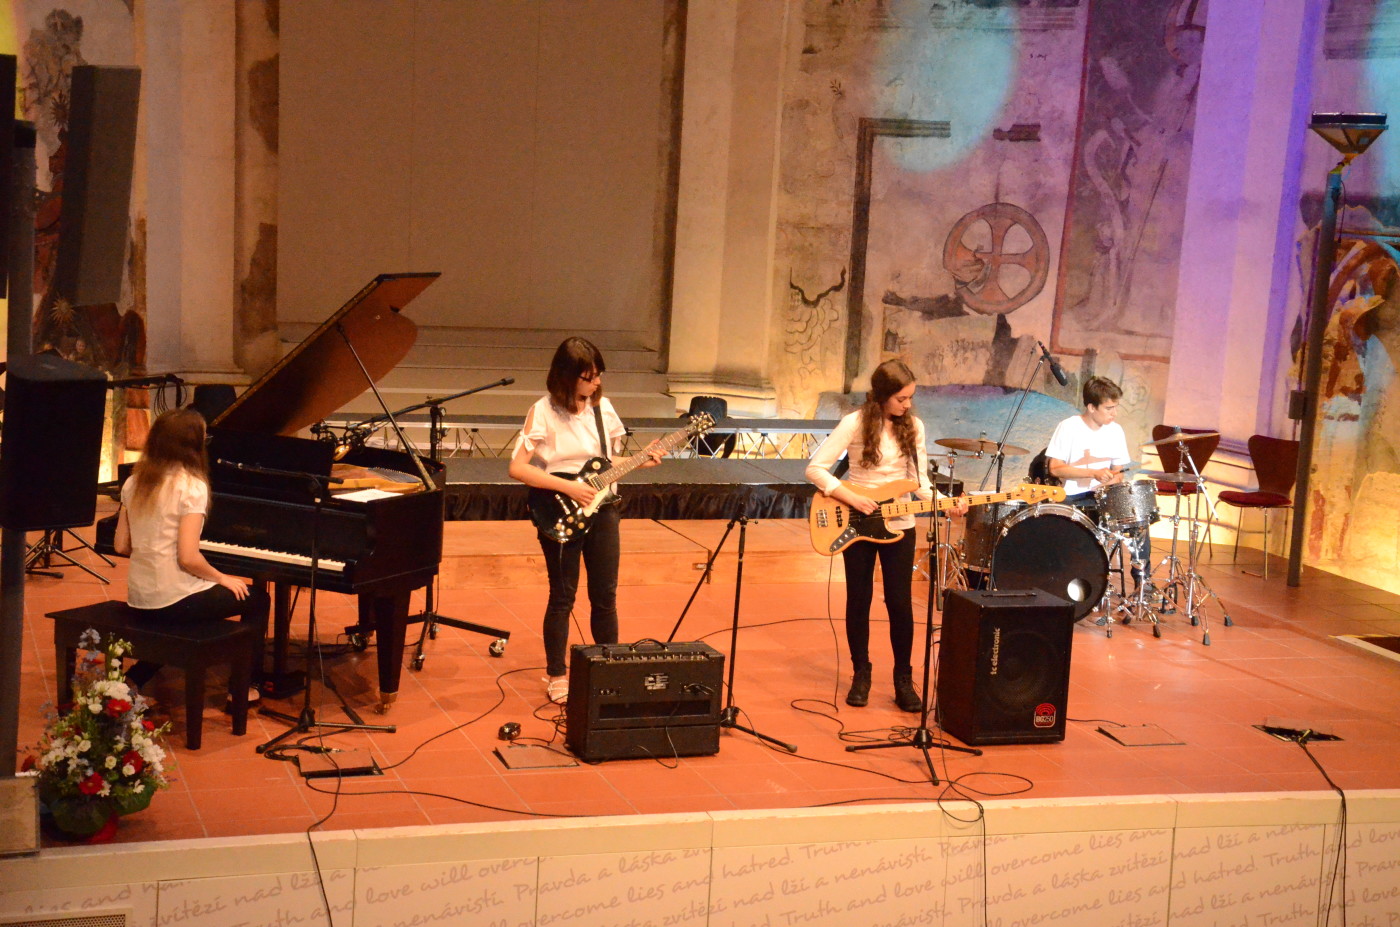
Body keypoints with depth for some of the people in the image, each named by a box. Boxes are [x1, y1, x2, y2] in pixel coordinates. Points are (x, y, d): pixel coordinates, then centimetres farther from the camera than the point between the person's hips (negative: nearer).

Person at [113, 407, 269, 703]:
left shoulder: (134, 484, 3)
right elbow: (189, 558, -21)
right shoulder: (192, 487, -17)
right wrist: (223, 578, -5)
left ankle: (135, 678, 25)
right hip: (175, 601, -7)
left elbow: (121, 545, 7)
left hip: (140, 599, 7)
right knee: (258, 600, 15)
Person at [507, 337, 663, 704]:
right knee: (562, 597, 4)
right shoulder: (544, 412, -13)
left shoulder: (601, 406, 4)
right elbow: (517, 468, -18)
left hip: (601, 510, 5)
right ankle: (556, 675, 18)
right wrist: (568, 487, -22)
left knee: (605, 596, 9)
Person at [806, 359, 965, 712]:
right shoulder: (855, 423, -12)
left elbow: (920, 481, 2)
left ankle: (903, 679, 15)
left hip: (898, 525, 2)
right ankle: (861, 674, 22)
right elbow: (815, 468, -14)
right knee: (858, 600, 7)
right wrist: (851, 498, -22)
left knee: (900, 603, 2)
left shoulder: (913, 427, 0)